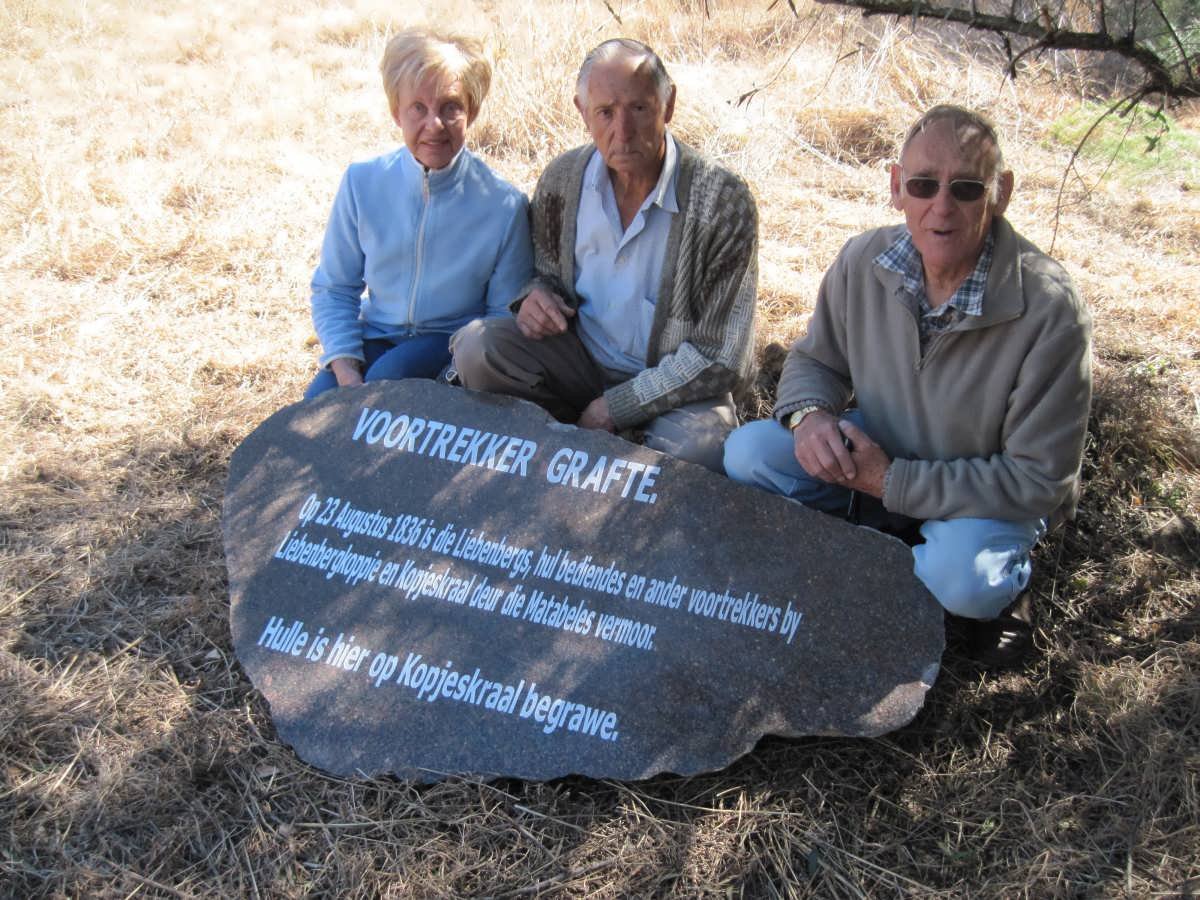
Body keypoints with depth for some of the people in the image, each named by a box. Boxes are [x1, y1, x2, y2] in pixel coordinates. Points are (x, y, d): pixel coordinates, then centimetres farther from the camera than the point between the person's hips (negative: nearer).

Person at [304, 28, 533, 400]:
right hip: (375, 338, 2)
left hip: (452, 343, -2)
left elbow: (504, 315, -5)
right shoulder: (362, 182, -4)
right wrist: (345, 369, -13)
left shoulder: (504, 205, -12)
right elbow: (333, 288, 4)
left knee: (389, 375, -32)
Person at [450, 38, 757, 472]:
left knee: (698, 449, -36)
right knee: (475, 347, -20)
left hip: (675, 384, -3)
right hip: (582, 355, 4)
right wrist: (537, 293, -10)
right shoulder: (561, 179, -3)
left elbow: (721, 356, -18)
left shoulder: (723, 200, -18)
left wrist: (618, 405, -20)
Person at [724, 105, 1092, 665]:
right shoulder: (863, 261, -15)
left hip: (991, 494, -4)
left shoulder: (1050, 310, -29)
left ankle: (1000, 582, 4)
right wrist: (809, 413, -22)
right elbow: (815, 359, 4)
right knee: (748, 451, -17)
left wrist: (891, 482, -28)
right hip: (880, 452, 4)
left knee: (960, 581, -36)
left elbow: (1038, 480, -25)